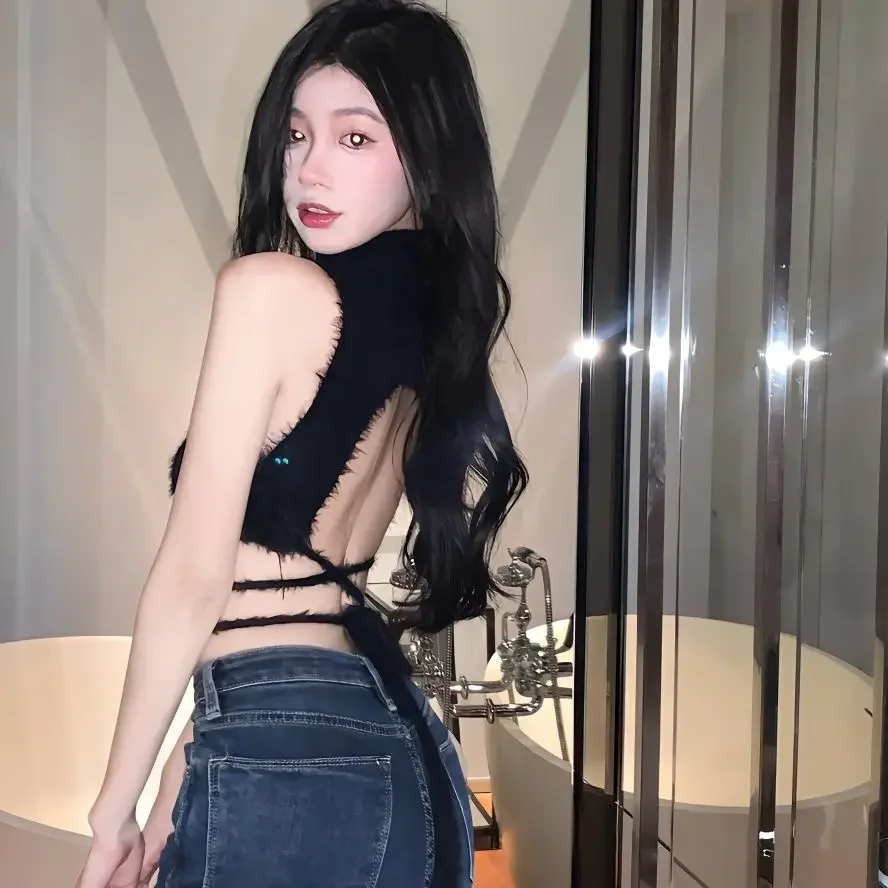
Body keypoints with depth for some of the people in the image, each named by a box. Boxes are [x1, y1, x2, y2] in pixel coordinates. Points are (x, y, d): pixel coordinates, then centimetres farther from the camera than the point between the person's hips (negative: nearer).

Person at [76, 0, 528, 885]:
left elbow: (193, 580, -12)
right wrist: (196, 763, 17)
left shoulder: (270, 288, -13)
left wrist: (113, 804, -1)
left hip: (285, 760, -8)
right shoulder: (439, 327, 10)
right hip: (397, 749, 8)